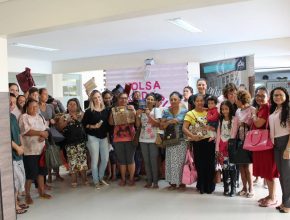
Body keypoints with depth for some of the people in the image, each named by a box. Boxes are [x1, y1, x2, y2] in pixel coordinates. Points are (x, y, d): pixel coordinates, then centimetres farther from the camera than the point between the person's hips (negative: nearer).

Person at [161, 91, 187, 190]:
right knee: (171, 161, 4)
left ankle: (181, 182, 13)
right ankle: (172, 182, 14)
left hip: (182, 141, -2)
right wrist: (169, 122, -11)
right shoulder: (166, 112, 7)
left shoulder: (184, 111, 1)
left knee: (181, 161, 2)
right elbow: (162, 126, 6)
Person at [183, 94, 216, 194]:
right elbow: (184, 128, -7)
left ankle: (209, 186, 21)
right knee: (200, 165, 5)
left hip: (209, 141, 2)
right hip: (198, 142, -2)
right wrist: (192, 136, -23)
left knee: (210, 165, 5)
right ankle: (201, 186, 22)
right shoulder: (190, 114, 0)